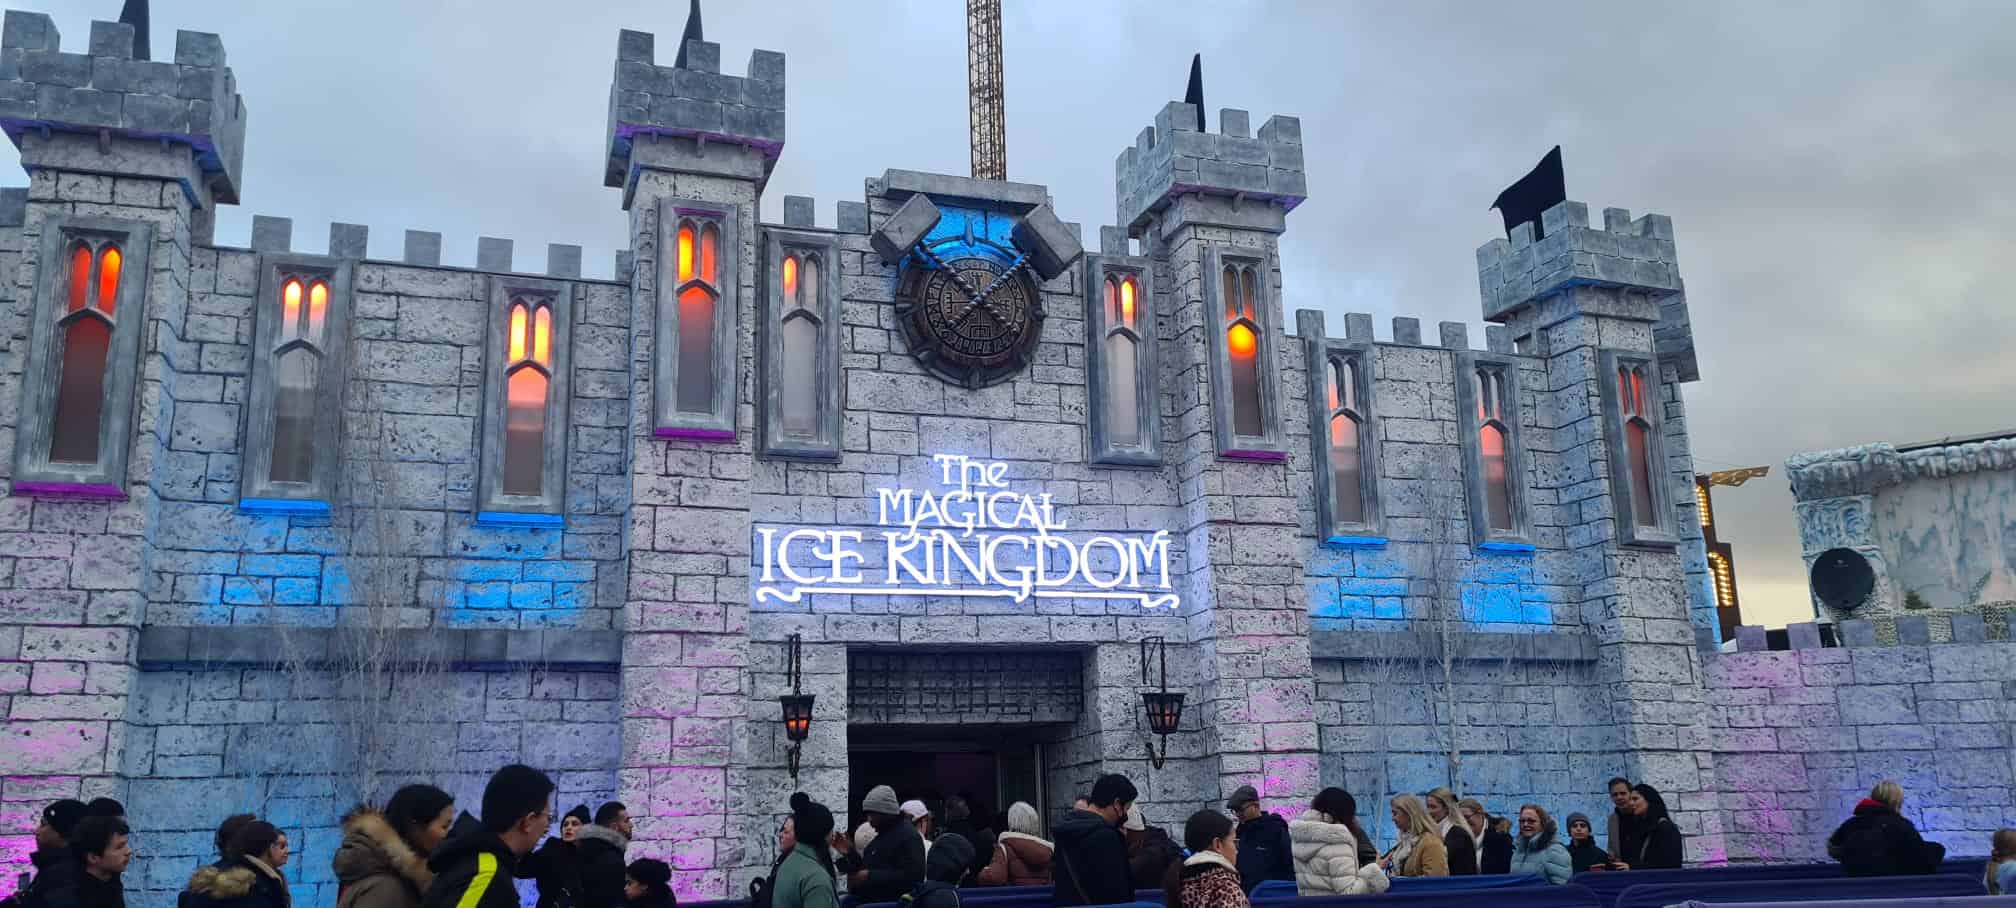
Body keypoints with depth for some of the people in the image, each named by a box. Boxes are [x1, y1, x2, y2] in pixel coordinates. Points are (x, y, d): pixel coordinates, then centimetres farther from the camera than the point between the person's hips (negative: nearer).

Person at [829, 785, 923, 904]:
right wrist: (850, 853, 8)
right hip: (870, 902, 10)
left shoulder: (908, 836, -14)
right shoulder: (883, 835, 20)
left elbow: (912, 876, -27)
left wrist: (870, 876, -27)